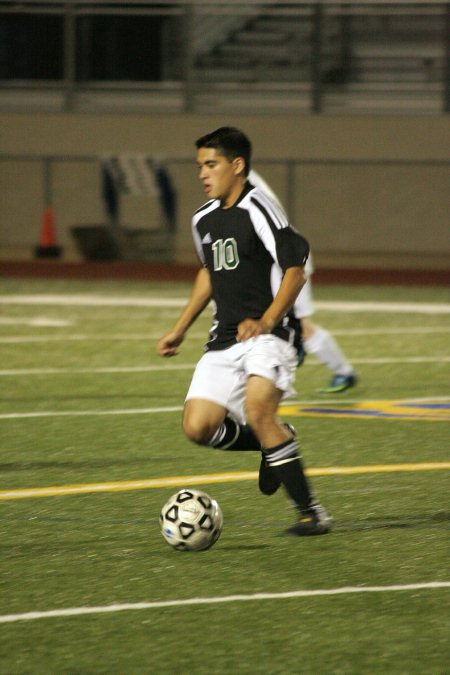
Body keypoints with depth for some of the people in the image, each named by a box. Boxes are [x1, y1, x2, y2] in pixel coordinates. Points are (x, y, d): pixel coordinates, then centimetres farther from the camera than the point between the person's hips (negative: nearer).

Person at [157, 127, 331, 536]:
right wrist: (181, 329, 28)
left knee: (257, 411, -29)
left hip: (269, 335, -8)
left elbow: (296, 270, -13)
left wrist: (266, 321, -24)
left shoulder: (258, 209, -11)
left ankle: (311, 513, -19)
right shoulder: (204, 220, 14)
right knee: (197, 427, -7)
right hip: (225, 339, 8)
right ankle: (278, 442, 21)